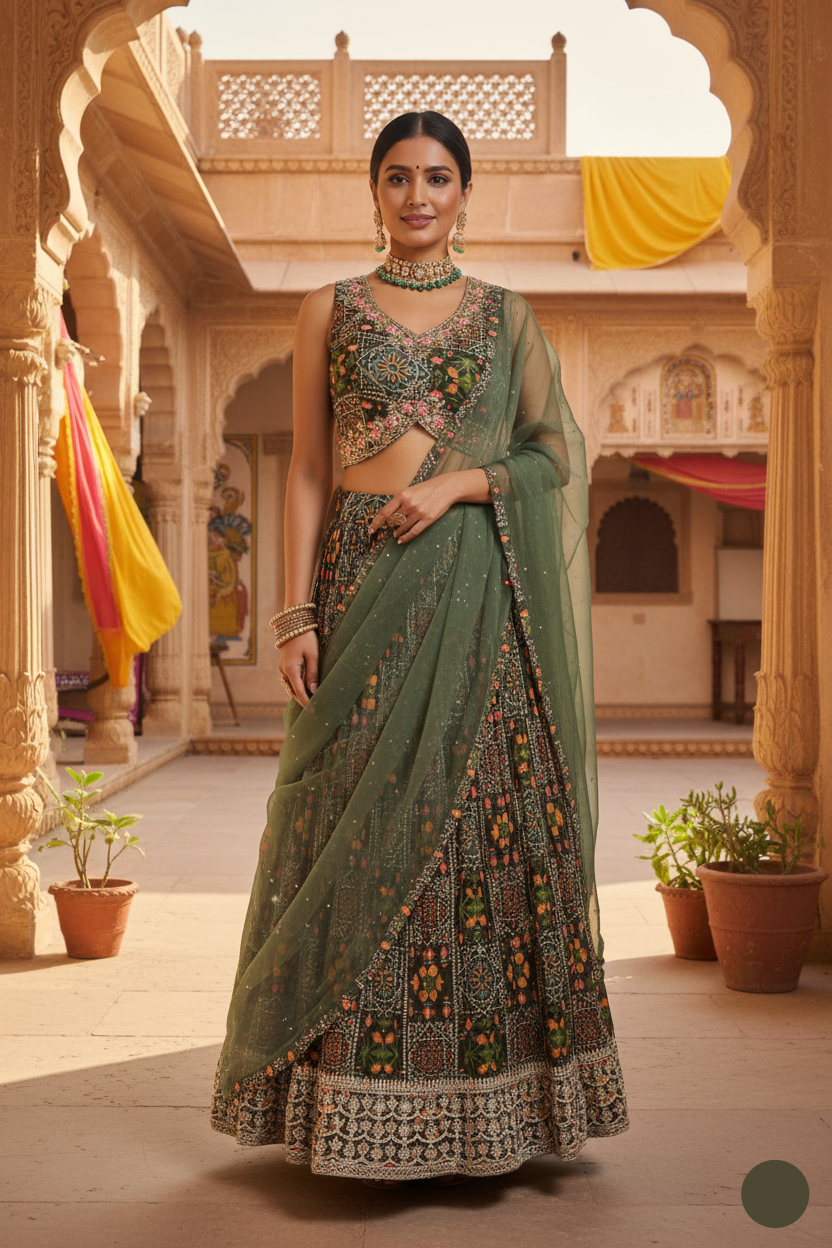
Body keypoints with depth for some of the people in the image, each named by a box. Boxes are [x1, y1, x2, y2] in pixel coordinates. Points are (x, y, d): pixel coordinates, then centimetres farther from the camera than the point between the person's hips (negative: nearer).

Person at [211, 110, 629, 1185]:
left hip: (481, 589, 1)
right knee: (367, 821, -3)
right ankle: (368, 1113, 6)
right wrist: (297, 613, -4)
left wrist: (458, 481, -10)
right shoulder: (330, 311, 11)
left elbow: (555, 451, 8)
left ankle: (488, 1108, 8)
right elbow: (307, 470, 6)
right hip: (366, 584, 0)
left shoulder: (505, 315, 12)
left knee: (486, 812, -2)